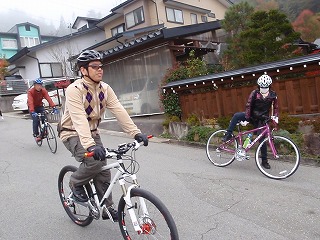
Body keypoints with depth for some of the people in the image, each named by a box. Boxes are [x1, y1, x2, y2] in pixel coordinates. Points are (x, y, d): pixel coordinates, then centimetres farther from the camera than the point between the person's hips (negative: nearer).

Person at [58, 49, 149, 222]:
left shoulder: (105, 89, -5)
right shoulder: (74, 90, -23)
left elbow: (119, 111, -15)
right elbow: (79, 119, -36)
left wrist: (136, 132, -25)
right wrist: (90, 145, -48)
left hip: (92, 133, 6)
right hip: (73, 134, -6)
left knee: (103, 170, 3)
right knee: (95, 161, -28)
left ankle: (108, 207, 21)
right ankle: (76, 183, 3)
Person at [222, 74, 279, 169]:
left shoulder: (273, 95, -5)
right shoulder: (255, 93, -11)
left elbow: (275, 107, 6)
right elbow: (248, 106, -13)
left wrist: (275, 116, -12)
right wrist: (246, 119, -21)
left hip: (261, 119, 1)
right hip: (252, 115, 0)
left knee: (262, 139, 0)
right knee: (236, 115, -29)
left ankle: (264, 161, 13)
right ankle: (228, 135, -17)